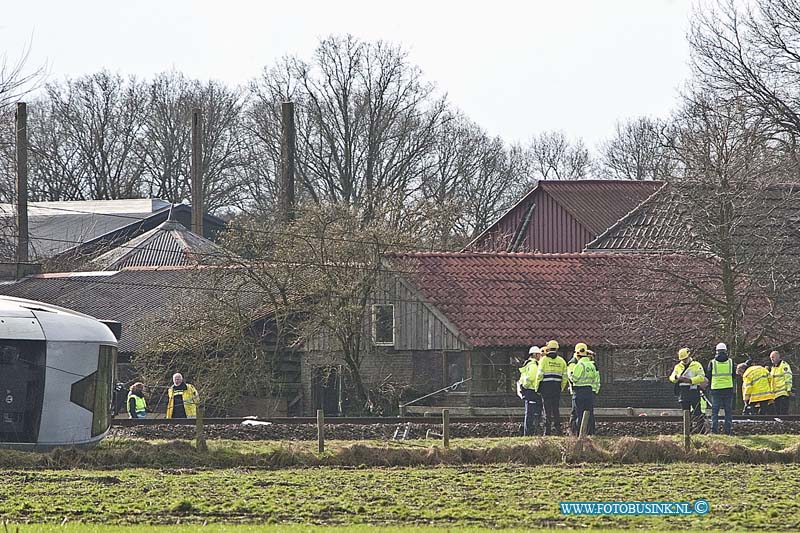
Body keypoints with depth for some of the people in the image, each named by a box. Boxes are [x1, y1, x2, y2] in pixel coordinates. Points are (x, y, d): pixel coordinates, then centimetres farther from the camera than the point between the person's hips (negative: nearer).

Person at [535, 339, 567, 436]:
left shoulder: (544, 360, -3)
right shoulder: (561, 361, 9)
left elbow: (540, 375, -7)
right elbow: (564, 377, 9)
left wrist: (537, 387, 2)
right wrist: (561, 388, 19)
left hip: (546, 387, -3)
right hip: (557, 387, 3)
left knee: (547, 410, -3)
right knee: (555, 409, 10)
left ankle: (547, 431, -5)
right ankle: (557, 429, 7)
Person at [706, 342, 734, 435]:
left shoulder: (712, 363, -3)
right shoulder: (730, 362, 1)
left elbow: (708, 376, 3)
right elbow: (734, 375, 12)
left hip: (716, 389, -1)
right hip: (728, 388, 1)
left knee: (715, 411, 5)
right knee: (728, 411, 8)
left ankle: (714, 430, -3)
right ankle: (727, 430, 3)